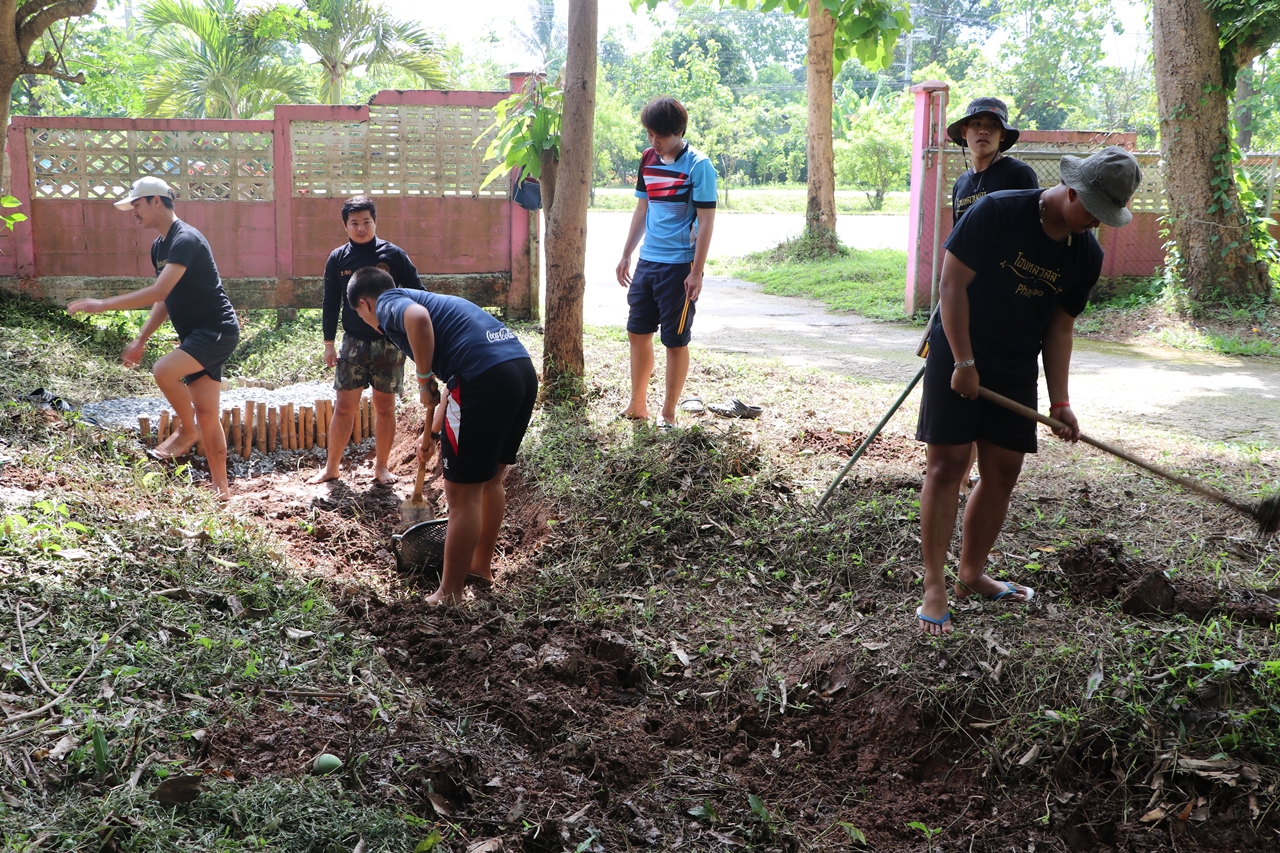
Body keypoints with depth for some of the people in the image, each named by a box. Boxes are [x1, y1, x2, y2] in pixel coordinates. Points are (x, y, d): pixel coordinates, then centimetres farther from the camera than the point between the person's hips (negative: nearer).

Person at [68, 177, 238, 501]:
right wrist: (140, 340, 17)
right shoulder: (159, 247, 14)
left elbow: (158, 292, -27)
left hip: (218, 330, -10)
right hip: (196, 335, 10)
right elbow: (165, 301, 22)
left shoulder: (185, 240, -18)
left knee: (164, 371, -28)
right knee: (206, 413, 8)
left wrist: (102, 304, -24)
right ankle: (221, 488, 13)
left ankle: (188, 430, -4)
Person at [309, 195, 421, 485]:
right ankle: (331, 468, 12)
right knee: (344, 407, 1)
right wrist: (329, 344, 4)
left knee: (385, 407, 6)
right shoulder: (337, 258, 2)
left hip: (389, 342, -1)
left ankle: (381, 466, 19)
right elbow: (330, 303, 7)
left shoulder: (393, 254, -4)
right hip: (354, 342, 1)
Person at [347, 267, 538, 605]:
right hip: (524, 370, 9)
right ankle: (481, 565, 42)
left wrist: (424, 381, -7)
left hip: (485, 378, -9)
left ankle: (450, 596, 14)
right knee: (491, 479, 26)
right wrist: (431, 433, 48)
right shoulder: (423, 298, 33)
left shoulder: (388, 303, 8)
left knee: (462, 494, 4)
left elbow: (418, 318, -20)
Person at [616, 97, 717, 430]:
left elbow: (706, 221, -13)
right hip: (647, 261, 7)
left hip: (679, 265, -7)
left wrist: (696, 272, -17)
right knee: (637, 333, 12)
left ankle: (668, 414, 12)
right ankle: (637, 405, 26)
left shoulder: (698, 165, -12)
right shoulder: (648, 158, 8)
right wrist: (626, 255, 16)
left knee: (676, 341, 2)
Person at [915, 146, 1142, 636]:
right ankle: (934, 588, -4)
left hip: (1017, 371, 6)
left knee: (1003, 471, 7)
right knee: (946, 466, -8)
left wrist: (1060, 402, 0)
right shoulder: (998, 212, -17)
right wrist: (963, 362, -17)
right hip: (958, 359, -6)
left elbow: (1059, 328, 6)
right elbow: (953, 283, -16)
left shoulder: (1087, 257, 0)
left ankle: (972, 574, 23)